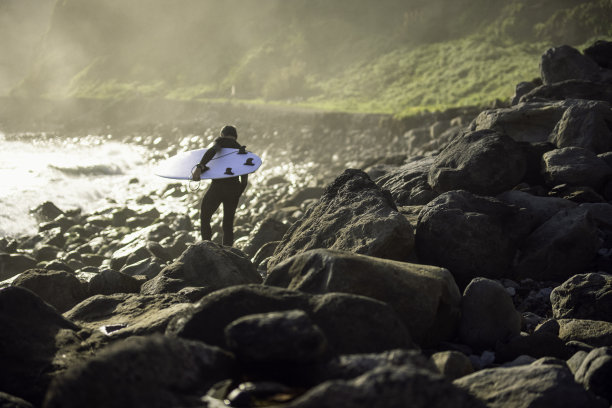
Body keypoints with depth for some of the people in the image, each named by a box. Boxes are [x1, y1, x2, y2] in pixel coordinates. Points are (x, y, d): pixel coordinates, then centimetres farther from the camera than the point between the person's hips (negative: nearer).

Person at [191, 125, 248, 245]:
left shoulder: (222, 141, 2)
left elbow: (212, 151, -22)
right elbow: (244, 181, 15)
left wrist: (199, 167, -34)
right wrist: (236, 197, 24)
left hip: (218, 187, -5)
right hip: (234, 189, 5)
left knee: (204, 219, 12)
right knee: (228, 225, 14)